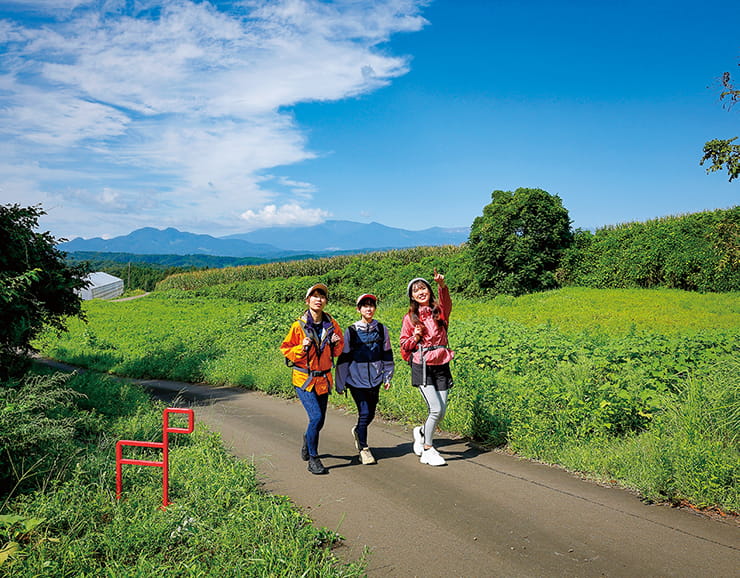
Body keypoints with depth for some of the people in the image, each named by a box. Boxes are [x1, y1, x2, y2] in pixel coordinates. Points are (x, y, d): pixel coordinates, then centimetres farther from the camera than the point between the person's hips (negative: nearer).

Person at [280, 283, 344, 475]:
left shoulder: (332, 325, 1)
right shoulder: (298, 326, -9)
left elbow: (338, 351, 13)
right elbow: (286, 350, -3)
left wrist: (336, 344, -9)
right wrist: (302, 348, -20)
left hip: (323, 379, 4)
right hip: (304, 378, -4)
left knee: (320, 420, 12)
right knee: (316, 417, -16)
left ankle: (307, 439, 45)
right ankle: (313, 459, 1)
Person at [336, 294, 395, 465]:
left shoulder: (381, 329, 5)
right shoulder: (351, 331, -2)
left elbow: (387, 354, 13)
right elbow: (344, 358, 1)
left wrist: (388, 376, 9)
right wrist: (340, 384, 3)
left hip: (374, 380, 3)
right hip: (356, 378, -3)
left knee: (370, 414, 9)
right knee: (364, 413, -9)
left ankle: (358, 431, 41)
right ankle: (363, 448, 9)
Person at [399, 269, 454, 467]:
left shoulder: (439, 311, 6)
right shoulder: (410, 317, 4)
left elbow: (446, 302, -19)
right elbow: (404, 345, 10)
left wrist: (442, 285, -37)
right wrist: (416, 337, -11)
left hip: (441, 365, 3)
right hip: (422, 367, -3)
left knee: (441, 411, 3)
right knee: (436, 409, -12)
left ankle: (421, 432, 34)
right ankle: (427, 451, 8)